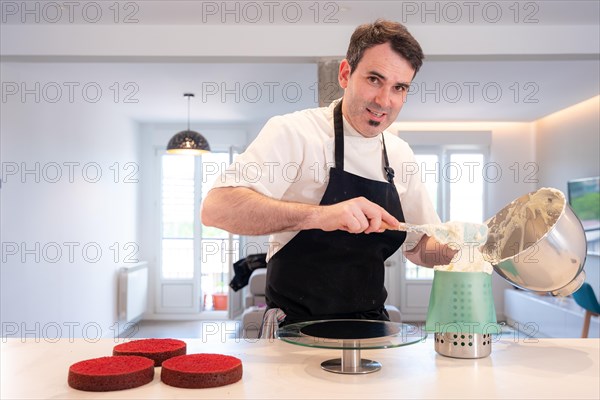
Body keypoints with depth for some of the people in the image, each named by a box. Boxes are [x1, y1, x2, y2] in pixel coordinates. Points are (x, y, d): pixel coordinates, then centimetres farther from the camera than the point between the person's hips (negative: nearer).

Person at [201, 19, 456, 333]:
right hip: (296, 333, -6)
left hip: (371, 330, 6)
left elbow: (419, 247, 18)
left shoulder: (400, 154, 10)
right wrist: (319, 215, -33)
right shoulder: (293, 131, -9)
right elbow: (216, 208, -23)